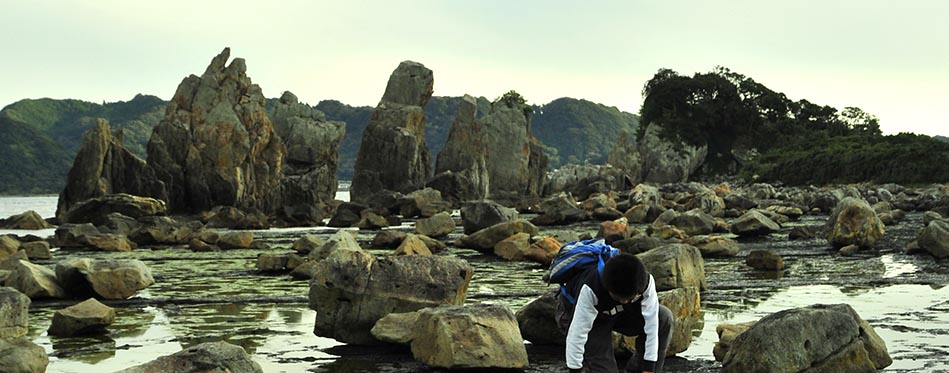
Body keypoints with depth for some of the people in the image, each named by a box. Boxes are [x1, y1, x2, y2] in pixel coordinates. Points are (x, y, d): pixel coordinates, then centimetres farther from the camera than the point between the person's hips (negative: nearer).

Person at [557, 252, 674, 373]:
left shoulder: (646, 281, -32)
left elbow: (651, 322, -28)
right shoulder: (589, 290, -41)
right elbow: (577, 333, -37)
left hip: (619, 313, 5)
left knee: (664, 319, -15)